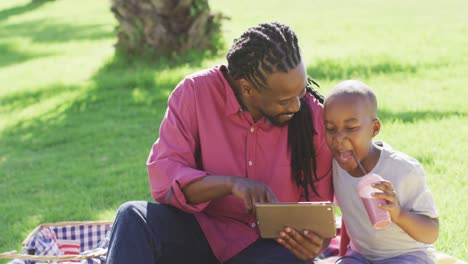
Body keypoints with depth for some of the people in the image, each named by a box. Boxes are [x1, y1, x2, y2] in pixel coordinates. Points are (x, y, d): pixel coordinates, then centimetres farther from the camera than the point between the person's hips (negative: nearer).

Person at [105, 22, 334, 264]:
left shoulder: (313, 114, -7)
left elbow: (318, 206, 3)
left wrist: (316, 243, -21)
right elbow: (162, 176, -16)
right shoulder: (196, 91, -9)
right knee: (133, 217, -28)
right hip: (203, 231, 2)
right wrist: (231, 184, -31)